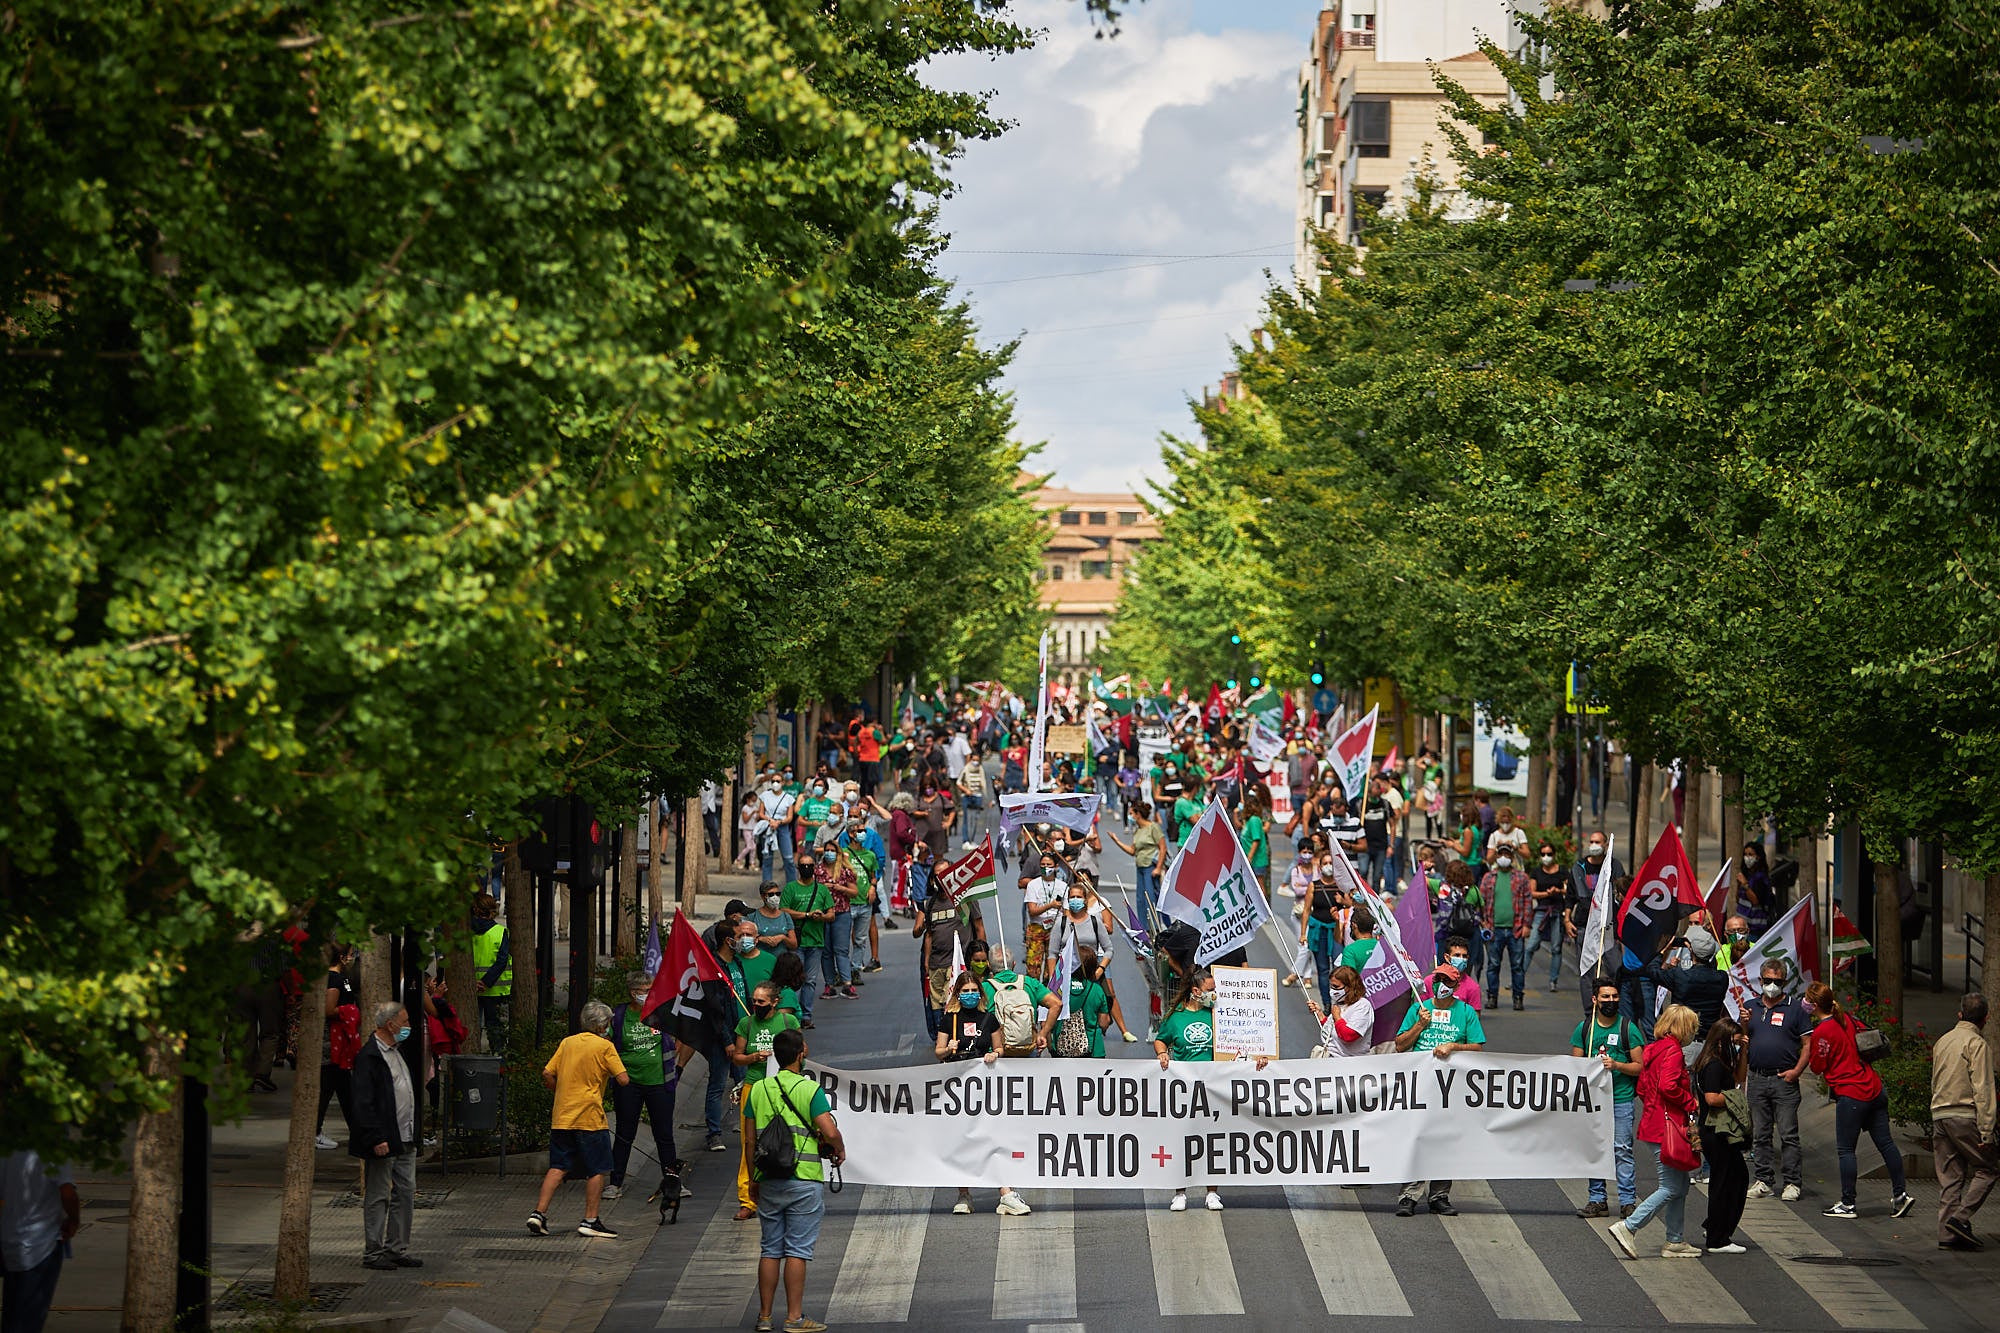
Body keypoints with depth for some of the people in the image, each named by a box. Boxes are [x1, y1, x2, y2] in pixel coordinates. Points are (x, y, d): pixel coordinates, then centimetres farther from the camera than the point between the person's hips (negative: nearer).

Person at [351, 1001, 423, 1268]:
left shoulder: (398, 1052, 15)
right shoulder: (369, 1056, -15)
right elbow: (363, 1103, -19)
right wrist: (377, 1139, -23)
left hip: (405, 1140, 9)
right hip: (382, 1142, -9)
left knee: (406, 1193, 11)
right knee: (377, 1197, -1)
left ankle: (398, 1248, 19)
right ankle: (373, 1253, 6)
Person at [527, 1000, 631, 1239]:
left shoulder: (568, 1042, 9)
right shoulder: (605, 1046, -6)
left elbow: (547, 1074, 5)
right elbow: (623, 1079, -11)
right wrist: (610, 1074, 10)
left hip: (561, 1118, 5)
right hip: (590, 1117, -5)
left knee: (558, 1168, 9)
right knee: (597, 1170, 4)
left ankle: (539, 1213, 0)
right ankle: (590, 1220, 2)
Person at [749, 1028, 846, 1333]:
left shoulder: (758, 1090, 4)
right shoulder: (810, 1089, -9)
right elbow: (830, 1132, -17)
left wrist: (753, 1179, 17)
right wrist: (840, 1151, 5)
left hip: (768, 1181, 4)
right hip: (804, 1181, -4)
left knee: (770, 1250, 10)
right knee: (797, 1250, -1)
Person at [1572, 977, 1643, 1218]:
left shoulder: (1627, 1028, 1)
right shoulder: (1584, 1028, 8)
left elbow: (1639, 1067, 1)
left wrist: (1616, 1065, -14)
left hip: (1621, 1099, -3)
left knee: (1622, 1150, -6)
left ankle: (1628, 1201, -1)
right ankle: (1597, 1200, 13)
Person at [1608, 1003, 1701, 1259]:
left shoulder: (1653, 1049, 15)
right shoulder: (1672, 1051, -14)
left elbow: (1642, 1088, 19)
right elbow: (1668, 1086, -27)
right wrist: (1691, 1102, -13)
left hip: (1653, 1121, 10)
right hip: (1666, 1127, -10)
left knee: (1680, 1185, 15)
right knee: (1672, 1188, -7)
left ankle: (1674, 1242, 16)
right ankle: (1629, 1227, -10)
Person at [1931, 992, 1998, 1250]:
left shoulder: (1942, 1042, 15)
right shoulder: (1977, 1045, -8)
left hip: (1939, 1115, 7)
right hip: (1965, 1116, -7)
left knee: (1949, 1177, 8)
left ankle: (1947, 1233, 3)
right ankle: (1961, 1218, -10)